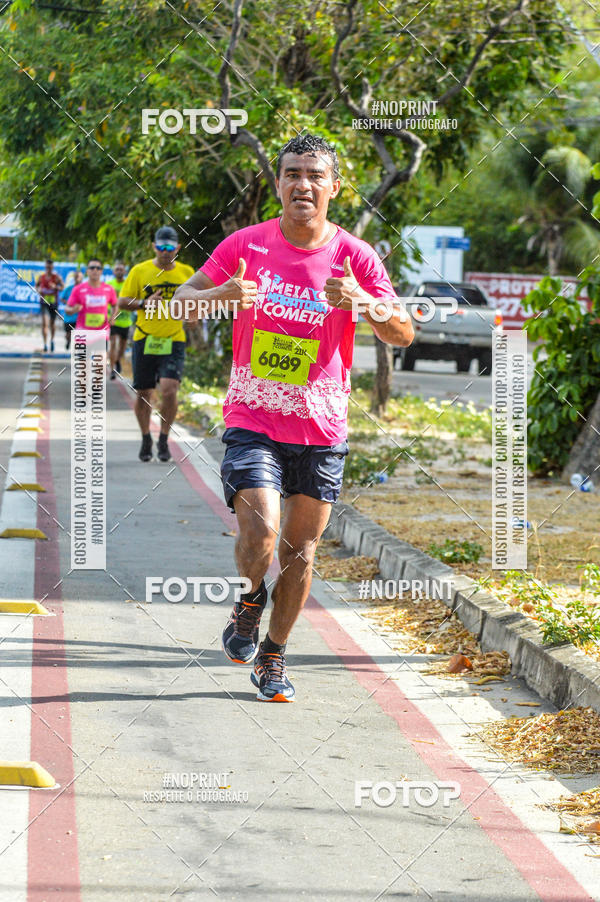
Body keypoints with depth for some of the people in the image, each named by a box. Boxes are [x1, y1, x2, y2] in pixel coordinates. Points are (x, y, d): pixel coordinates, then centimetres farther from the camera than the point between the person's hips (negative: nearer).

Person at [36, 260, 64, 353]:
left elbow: (63, 287, -5)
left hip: (54, 302, 1)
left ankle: (52, 340, 40)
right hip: (44, 303, -1)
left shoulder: (57, 277, -3)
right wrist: (38, 290, -6)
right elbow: (36, 285, 16)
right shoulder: (41, 277, 0)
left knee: (52, 323, 14)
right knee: (44, 323, -14)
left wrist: (55, 287, -24)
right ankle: (45, 344, -16)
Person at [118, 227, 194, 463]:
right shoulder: (140, 271, 1)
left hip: (173, 341, 0)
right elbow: (122, 303, 2)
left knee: (169, 390, -17)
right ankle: (146, 439, 28)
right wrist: (144, 303, -16)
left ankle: (164, 439, 1)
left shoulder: (186, 272, 6)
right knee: (144, 394, 6)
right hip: (144, 340, 0)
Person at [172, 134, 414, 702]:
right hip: (253, 421, -1)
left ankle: (272, 656, 26)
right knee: (260, 536, -19)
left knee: (300, 553, 7)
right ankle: (251, 598, 15)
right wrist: (222, 295, -19)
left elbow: (403, 334, -3)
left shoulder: (354, 256, -2)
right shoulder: (247, 245, -3)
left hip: (322, 428, 2)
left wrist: (363, 303, -23)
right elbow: (184, 303, 4)